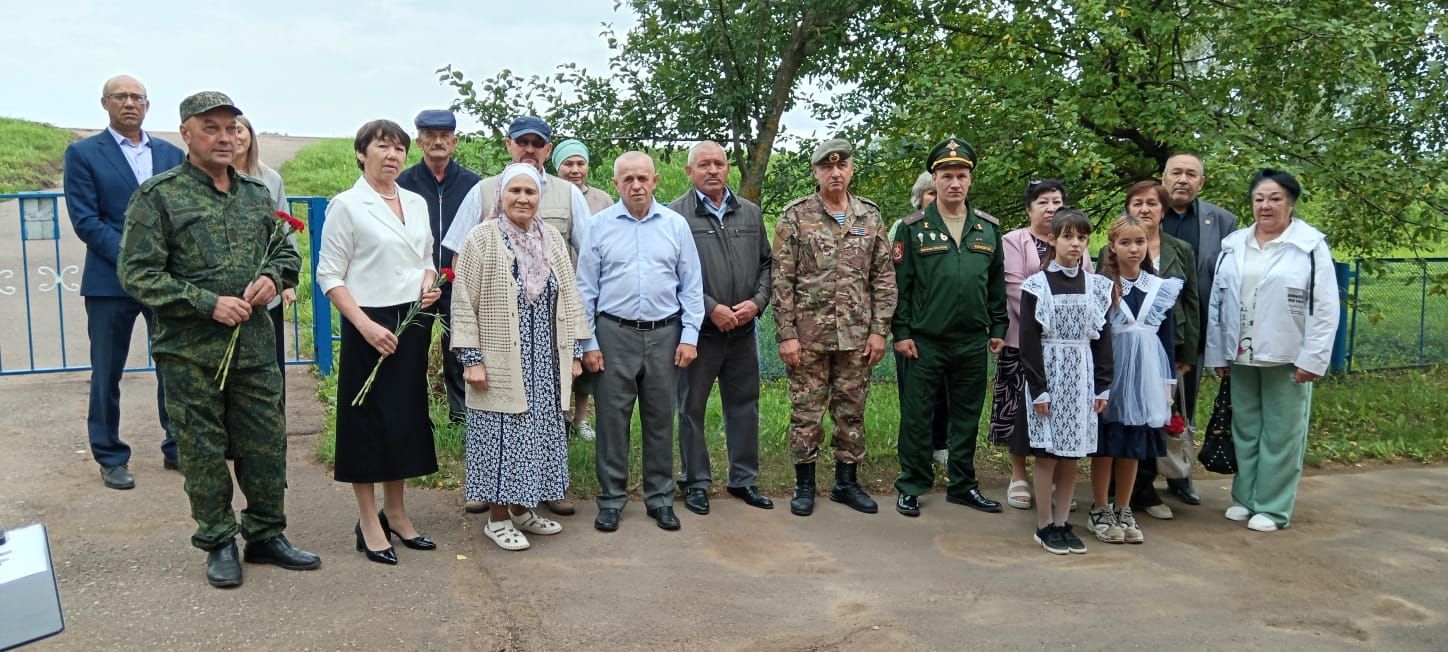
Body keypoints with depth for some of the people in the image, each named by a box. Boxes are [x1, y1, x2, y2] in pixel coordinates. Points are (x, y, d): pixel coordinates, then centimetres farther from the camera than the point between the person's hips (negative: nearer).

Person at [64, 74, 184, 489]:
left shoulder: (171, 154, 10)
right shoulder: (83, 154, 1)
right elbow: (85, 220, -6)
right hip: (111, 281, -3)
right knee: (107, 374, 6)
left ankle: (176, 449, 20)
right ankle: (111, 458, 18)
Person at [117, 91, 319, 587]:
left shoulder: (256, 194, 11)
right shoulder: (157, 196, -4)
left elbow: (286, 252, 19)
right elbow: (137, 274, -9)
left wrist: (273, 277, -4)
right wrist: (208, 303, -17)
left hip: (255, 345, 4)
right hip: (190, 351, -4)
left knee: (266, 444, 8)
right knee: (203, 450, 6)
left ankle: (266, 535, 24)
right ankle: (219, 543, 22)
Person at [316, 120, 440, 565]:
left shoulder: (416, 202, 10)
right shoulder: (347, 205, -6)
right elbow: (329, 276, -8)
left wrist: (428, 284, -2)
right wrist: (366, 325, -17)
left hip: (413, 322, 6)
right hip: (369, 324, -6)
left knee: (406, 416, 12)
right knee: (368, 420, 2)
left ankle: (395, 512, 27)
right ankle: (368, 523, 14)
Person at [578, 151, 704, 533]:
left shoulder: (676, 225, 5)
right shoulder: (600, 225, 2)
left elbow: (691, 286, 6)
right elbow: (586, 289, 3)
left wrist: (689, 336, 0)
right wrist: (588, 343, -1)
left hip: (664, 334, 1)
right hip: (614, 333, -1)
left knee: (661, 418, 9)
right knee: (612, 418, 3)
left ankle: (660, 498, 21)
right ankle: (611, 499, 16)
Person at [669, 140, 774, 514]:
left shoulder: (750, 213, 10)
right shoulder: (676, 215, -6)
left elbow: (766, 264, 13)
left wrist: (757, 301, -3)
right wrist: (710, 308, -15)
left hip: (743, 329, 4)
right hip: (699, 328, -4)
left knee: (744, 404, 12)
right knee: (692, 407, 7)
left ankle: (744, 479, 26)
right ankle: (696, 483, 20)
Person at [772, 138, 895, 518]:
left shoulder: (870, 216, 6)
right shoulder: (796, 216, -3)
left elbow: (884, 279, 7)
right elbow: (782, 280, -5)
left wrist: (879, 330, 0)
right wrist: (786, 334, -10)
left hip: (856, 336, 3)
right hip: (808, 334, -3)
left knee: (851, 412, 11)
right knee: (806, 412, 5)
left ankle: (847, 482, 25)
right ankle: (804, 484, 19)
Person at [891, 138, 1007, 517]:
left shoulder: (989, 228, 8)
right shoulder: (913, 229, -2)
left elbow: (997, 284, 13)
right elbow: (899, 284, -4)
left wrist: (998, 328, 9)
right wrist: (901, 332, -8)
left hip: (972, 343, 4)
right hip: (924, 342, -3)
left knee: (967, 416, 13)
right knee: (917, 416, 4)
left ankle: (963, 485, 26)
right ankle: (911, 487, 16)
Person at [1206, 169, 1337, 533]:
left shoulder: (1311, 245, -6)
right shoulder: (1233, 245, 7)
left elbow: (1325, 308, -8)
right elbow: (1217, 302, 8)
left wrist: (1312, 359, -12)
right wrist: (1217, 354, 6)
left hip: (1287, 358, -4)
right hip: (1241, 356, 4)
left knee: (1280, 434, 4)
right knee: (1245, 431, 12)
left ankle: (1273, 507, 13)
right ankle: (1245, 498, 25)